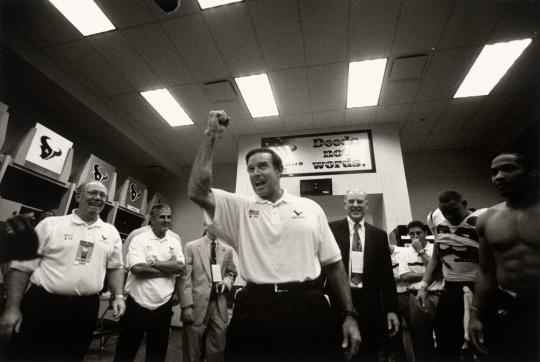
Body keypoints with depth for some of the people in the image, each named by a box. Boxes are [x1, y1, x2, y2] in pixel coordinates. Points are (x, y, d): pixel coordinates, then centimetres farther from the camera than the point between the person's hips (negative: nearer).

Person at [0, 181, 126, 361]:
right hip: (42, 304, -2)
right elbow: (22, 265, -2)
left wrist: (118, 296, 0)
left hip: (85, 308, 3)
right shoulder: (50, 224, -2)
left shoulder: (111, 232, 6)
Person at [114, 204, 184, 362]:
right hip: (137, 303, -3)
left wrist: (152, 263, -14)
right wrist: (169, 270, -14)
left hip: (163, 305, 3)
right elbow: (137, 268, -19)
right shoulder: (139, 239, -6)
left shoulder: (175, 241, 4)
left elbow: (180, 266, -8)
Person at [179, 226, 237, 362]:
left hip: (219, 306, 3)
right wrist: (187, 306, -11)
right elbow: (184, 278, -6)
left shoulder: (228, 250, 7)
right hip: (197, 306, -2)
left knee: (217, 351, 10)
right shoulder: (191, 247, -2)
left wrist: (226, 282, -5)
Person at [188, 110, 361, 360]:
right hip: (254, 309, 0)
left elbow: (333, 264, 9)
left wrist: (349, 316, 4)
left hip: (307, 308, 1)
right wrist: (210, 136, -5)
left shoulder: (310, 208, 8)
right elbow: (197, 191, -6)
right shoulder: (239, 208, 8)